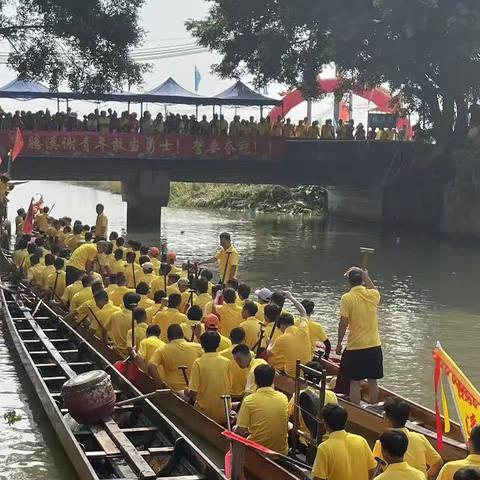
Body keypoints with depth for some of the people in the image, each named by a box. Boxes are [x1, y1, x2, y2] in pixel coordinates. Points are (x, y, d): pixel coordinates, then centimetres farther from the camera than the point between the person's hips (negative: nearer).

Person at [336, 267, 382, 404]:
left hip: (355, 347, -4)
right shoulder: (373, 295, 0)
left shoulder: (347, 298, -12)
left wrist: (339, 343, -2)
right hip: (374, 345, 4)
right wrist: (366, 277, 31)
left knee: (355, 382, 4)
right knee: (373, 381, 13)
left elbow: (343, 322, -12)